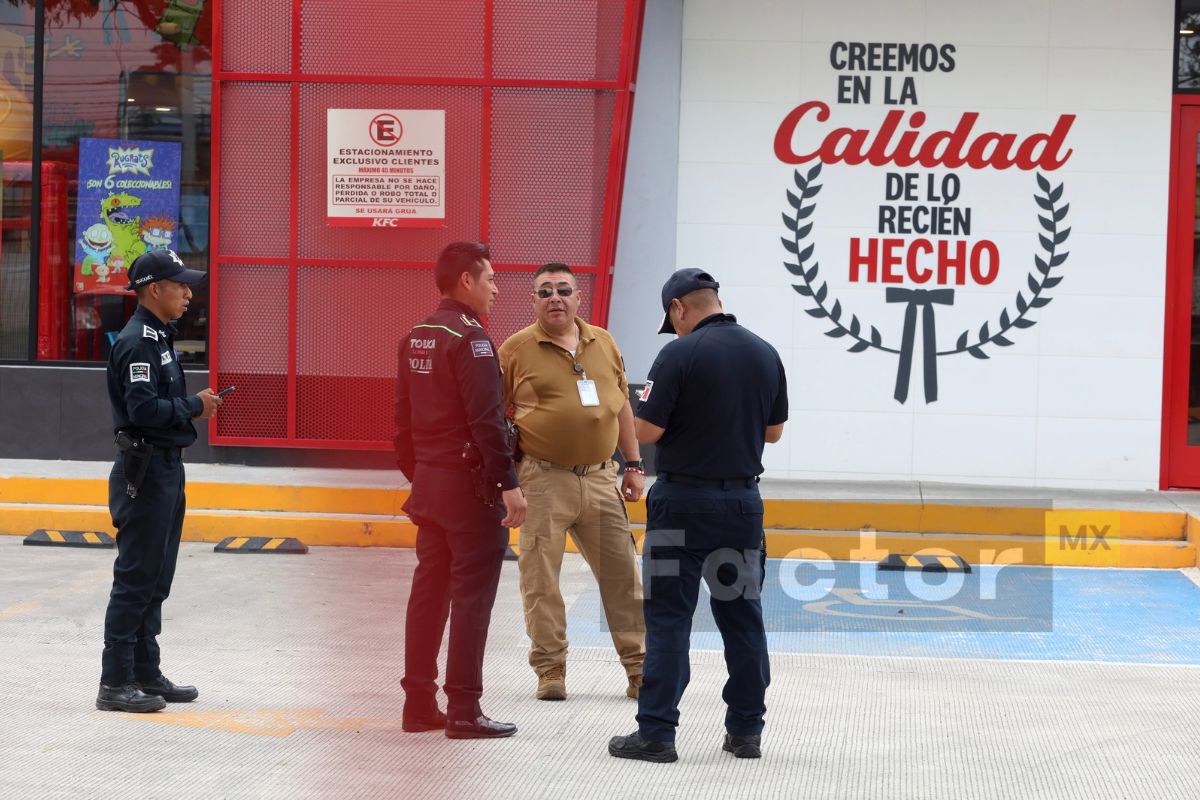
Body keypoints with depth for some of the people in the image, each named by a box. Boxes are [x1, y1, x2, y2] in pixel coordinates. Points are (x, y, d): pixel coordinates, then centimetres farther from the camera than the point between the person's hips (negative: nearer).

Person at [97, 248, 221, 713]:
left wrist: (195, 406, 2)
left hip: (166, 468, 10)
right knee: (135, 578, -7)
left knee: (156, 578, 14)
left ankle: (146, 674, 22)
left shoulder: (159, 337, 16)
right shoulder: (137, 341, -16)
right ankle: (115, 683, -3)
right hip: (145, 469, -10)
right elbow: (144, 409, -24)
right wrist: (192, 408, -13)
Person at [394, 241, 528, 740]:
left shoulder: (416, 339, 11)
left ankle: (419, 703, 16)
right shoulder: (469, 339, -15)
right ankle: (464, 711, -2)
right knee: (472, 595, -4)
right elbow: (487, 420, -21)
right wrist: (508, 483, -20)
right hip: (469, 483, -8)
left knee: (429, 589, 12)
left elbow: (403, 414, 16)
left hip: (429, 479, 9)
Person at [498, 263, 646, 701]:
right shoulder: (516, 349, -1)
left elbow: (621, 405, 17)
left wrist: (633, 464, 14)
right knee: (540, 579, -1)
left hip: (599, 478, 3)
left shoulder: (603, 343, 11)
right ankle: (550, 671, 10)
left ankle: (639, 668, 13)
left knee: (621, 573, 5)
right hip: (543, 480, -3)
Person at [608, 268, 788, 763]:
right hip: (743, 500, 5)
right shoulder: (765, 354, 4)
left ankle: (657, 732, 0)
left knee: (668, 617, 0)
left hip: (684, 500, -5)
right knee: (741, 615, 12)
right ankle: (746, 730, 17)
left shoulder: (680, 355, -13)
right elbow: (773, 431, 12)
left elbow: (646, 431, -14)